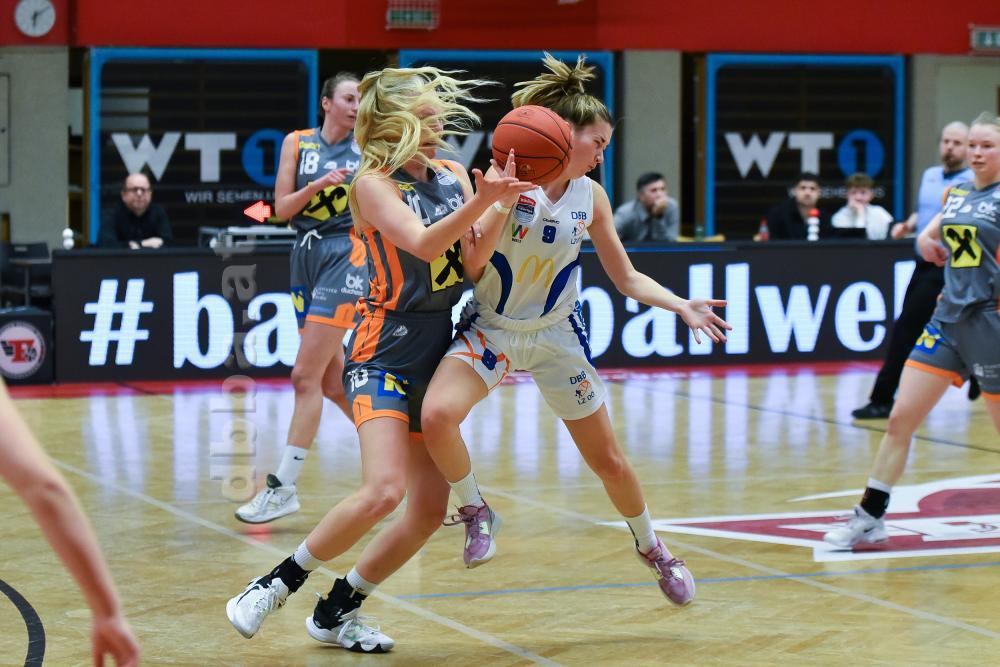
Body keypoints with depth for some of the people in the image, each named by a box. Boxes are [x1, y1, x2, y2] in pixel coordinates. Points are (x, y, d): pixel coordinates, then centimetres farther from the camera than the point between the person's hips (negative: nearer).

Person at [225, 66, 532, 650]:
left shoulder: (453, 176, 10)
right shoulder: (374, 183, -8)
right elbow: (422, 244, -25)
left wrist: (501, 203, -15)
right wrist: (481, 201, -38)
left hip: (435, 355, 7)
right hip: (383, 354, -7)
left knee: (430, 509, 5)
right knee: (383, 491, -25)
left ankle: (336, 612, 19)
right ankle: (278, 583, -6)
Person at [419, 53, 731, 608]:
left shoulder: (590, 197, -5)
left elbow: (626, 278, 4)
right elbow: (472, 267, -20)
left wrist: (682, 306, -10)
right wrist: (504, 204, -31)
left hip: (556, 335, 3)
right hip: (490, 328, -3)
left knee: (609, 461, 9)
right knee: (437, 414, -31)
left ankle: (651, 547, 37)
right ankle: (477, 513, -5)